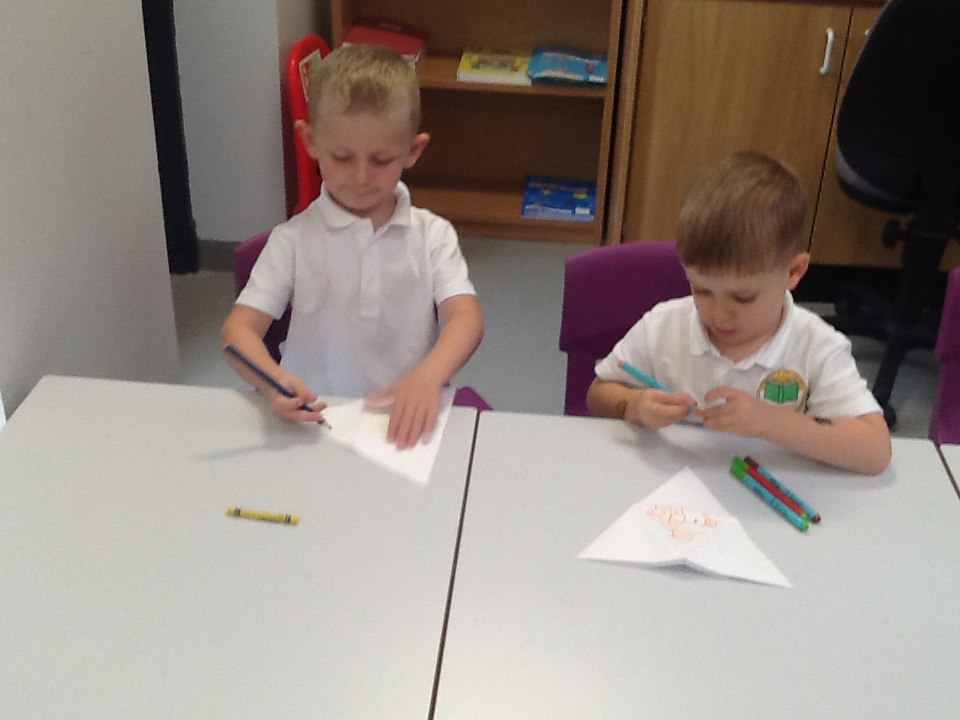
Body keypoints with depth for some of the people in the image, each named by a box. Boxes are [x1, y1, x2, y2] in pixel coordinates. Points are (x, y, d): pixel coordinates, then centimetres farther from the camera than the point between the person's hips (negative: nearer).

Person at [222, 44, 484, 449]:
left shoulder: (432, 236, 6)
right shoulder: (294, 239, 3)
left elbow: (466, 317, -8)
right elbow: (238, 330, -4)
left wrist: (428, 376, -30)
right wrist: (274, 381, -27)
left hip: (408, 420, 0)